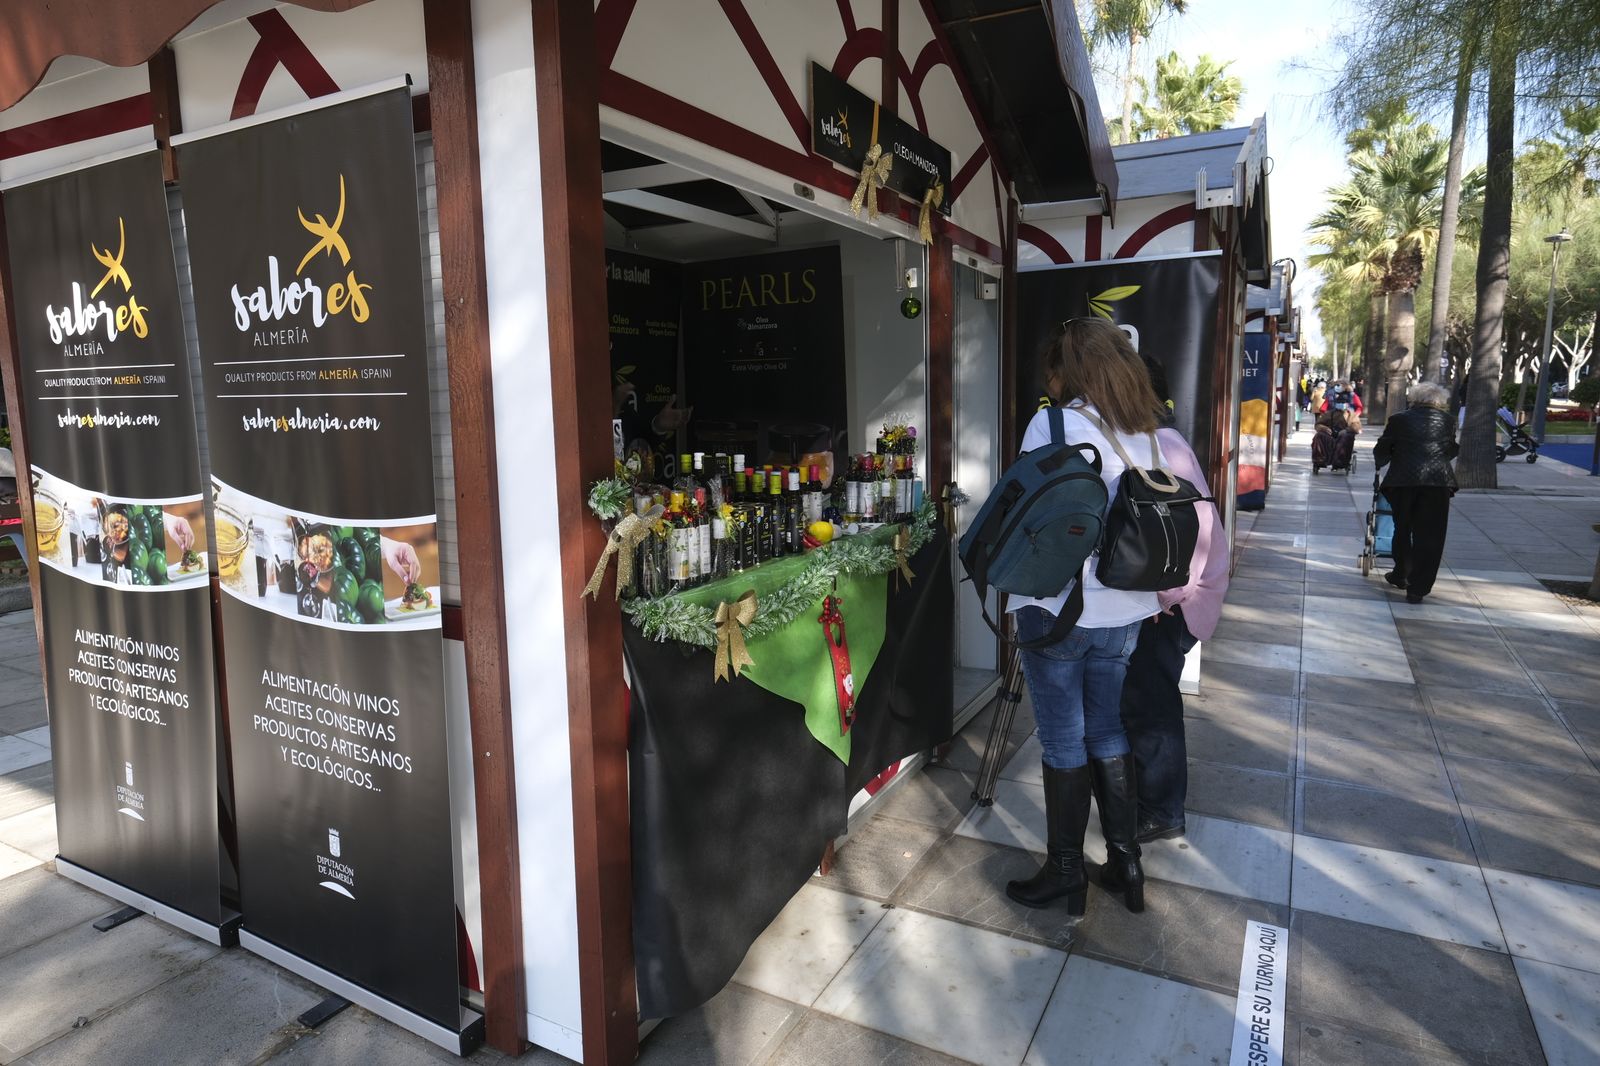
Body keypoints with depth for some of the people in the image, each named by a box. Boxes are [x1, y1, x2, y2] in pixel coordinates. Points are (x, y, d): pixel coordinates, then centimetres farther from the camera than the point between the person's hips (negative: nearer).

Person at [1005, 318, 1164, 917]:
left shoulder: (1053, 425, -13)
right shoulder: (1148, 434, 4)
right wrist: (1152, 589, 18)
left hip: (1057, 609, -5)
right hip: (1125, 612, 6)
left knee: (1063, 745, 7)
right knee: (1109, 738, 18)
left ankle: (1066, 872, 22)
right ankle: (1125, 863, 29)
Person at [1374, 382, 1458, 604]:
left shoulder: (1399, 419, 6)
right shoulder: (1447, 421, 11)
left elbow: (1382, 450, 11)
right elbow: (1453, 449, 22)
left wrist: (1381, 464, 31)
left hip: (1403, 479, 0)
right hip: (1438, 480, 0)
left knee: (1402, 529, 18)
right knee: (1429, 536, 2)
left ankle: (1401, 575, 32)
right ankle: (1417, 589, 0)